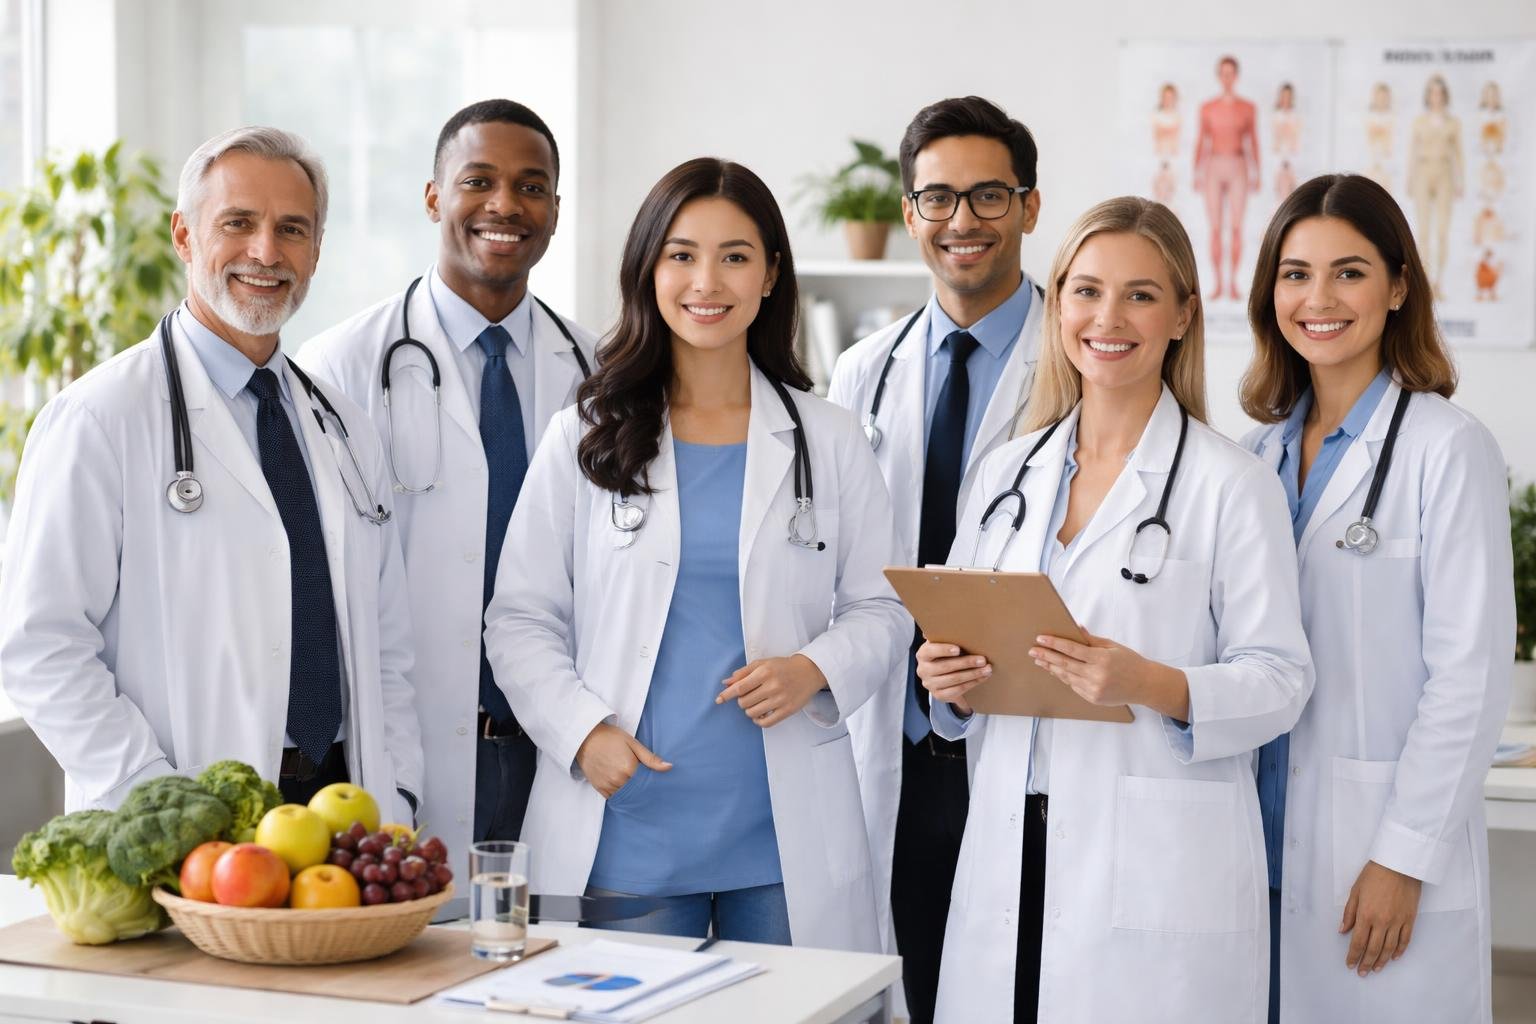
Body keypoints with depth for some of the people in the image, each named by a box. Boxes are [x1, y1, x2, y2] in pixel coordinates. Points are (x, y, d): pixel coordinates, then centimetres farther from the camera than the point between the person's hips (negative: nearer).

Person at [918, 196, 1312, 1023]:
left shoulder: (1231, 483, -4)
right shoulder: (1009, 472, 12)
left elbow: (1280, 680, -7)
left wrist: (1155, 686, -23)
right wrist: (952, 681, -4)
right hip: (1010, 854, 5)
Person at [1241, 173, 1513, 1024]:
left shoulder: (1447, 450, -8)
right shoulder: (1260, 451, 10)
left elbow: (1470, 674, -10)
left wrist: (1404, 858, -13)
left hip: (1386, 860, -5)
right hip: (1264, 852, 5)